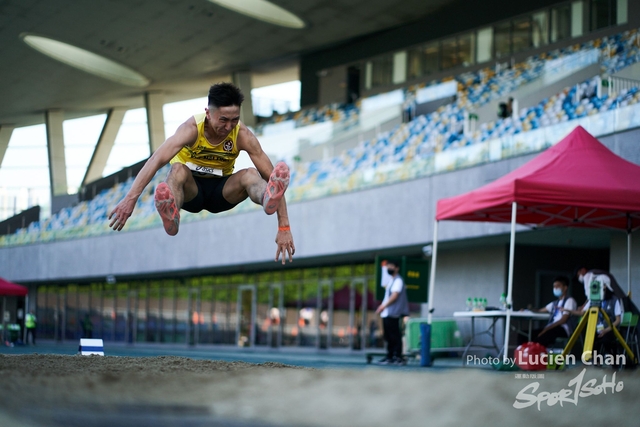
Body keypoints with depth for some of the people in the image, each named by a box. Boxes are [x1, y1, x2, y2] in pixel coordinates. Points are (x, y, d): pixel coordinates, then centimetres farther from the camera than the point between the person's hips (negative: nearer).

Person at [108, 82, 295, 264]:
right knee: (178, 169, -35)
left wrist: (284, 227, -31)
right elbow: (156, 160, -38)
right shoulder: (192, 128, -25)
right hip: (191, 189, -2)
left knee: (250, 175, -29)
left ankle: (268, 198, -65)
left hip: (220, 190, 2)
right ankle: (172, 215, -68)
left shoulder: (243, 135, -21)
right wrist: (130, 199, -51)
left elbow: (270, 176, -24)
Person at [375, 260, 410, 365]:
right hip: (386, 313, 10)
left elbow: (395, 295, -18)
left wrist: (384, 306, -21)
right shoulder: (391, 280, 20)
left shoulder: (398, 281, -9)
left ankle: (398, 358, -8)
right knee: (388, 336, 11)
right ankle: (389, 357, 17)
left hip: (393, 313, -9)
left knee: (395, 336, -9)